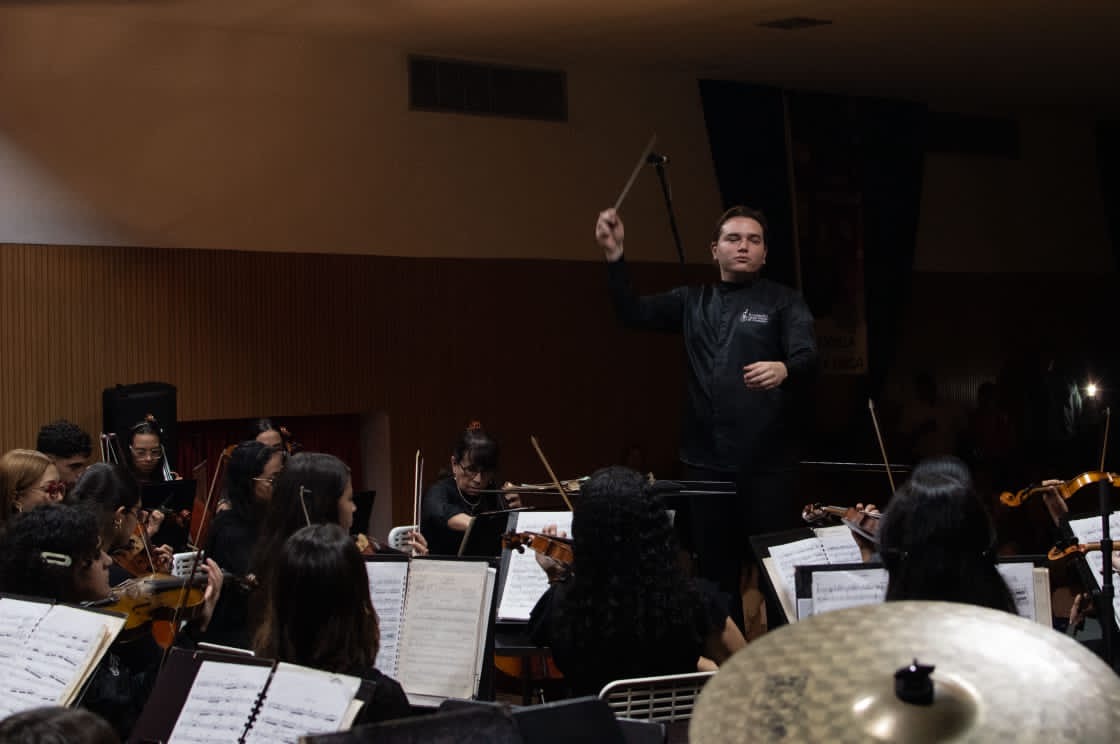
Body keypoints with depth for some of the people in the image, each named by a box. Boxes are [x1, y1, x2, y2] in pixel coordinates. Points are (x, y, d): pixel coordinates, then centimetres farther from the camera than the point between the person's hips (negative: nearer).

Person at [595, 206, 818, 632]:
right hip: (705, 462, 4)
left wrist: (784, 369, -37)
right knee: (715, 572, 10)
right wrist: (614, 257, -9)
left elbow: (809, 360, -13)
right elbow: (633, 315, 5)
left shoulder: (784, 303, 2)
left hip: (767, 463, -4)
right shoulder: (692, 302, 15)